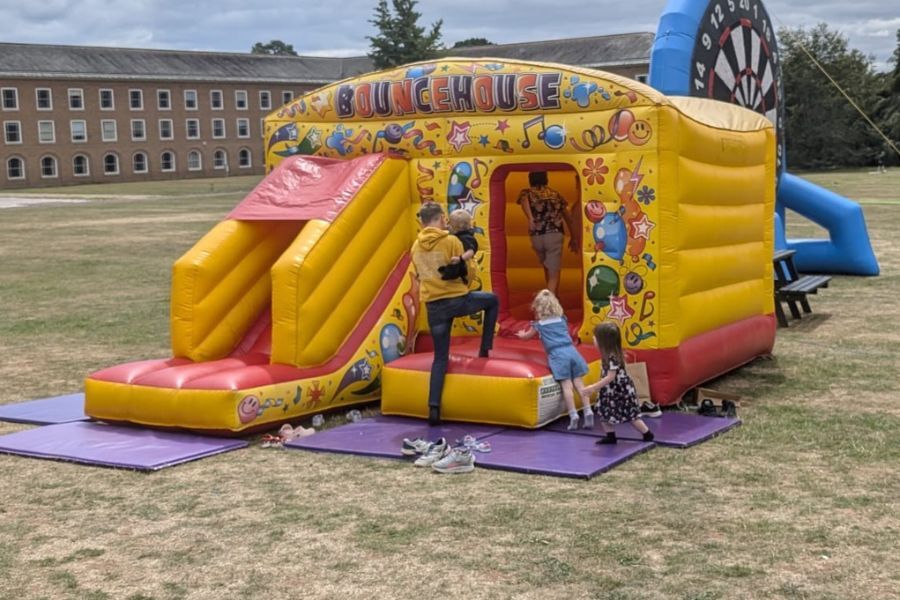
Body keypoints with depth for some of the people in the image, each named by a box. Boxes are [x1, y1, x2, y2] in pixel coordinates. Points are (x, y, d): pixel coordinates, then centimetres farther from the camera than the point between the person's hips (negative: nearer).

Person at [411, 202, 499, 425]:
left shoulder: (416, 246, 6)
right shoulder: (451, 241, -10)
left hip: (433, 306, 4)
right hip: (457, 299, -4)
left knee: (440, 357, 12)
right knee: (492, 300, 27)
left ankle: (434, 407, 2)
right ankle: (485, 348, 25)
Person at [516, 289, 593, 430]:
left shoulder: (539, 324, 11)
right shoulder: (562, 319, 20)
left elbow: (527, 336, 31)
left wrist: (521, 335, 56)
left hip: (558, 355, -4)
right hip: (571, 351, 4)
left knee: (566, 386, -11)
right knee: (579, 384, 3)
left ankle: (573, 415, -19)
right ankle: (588, 411, -6)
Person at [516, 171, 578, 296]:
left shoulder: (527, 193, 14)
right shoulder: (555, 194, 21)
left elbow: (524, 200, -14)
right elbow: (569, 218, 24)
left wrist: (530, 219, -27)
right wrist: (573, 238, 35)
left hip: (537, 237, 1)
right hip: (555, 235, -1)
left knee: (548, 268, 27)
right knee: (554, 274, -5)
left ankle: (552, 297, 38)